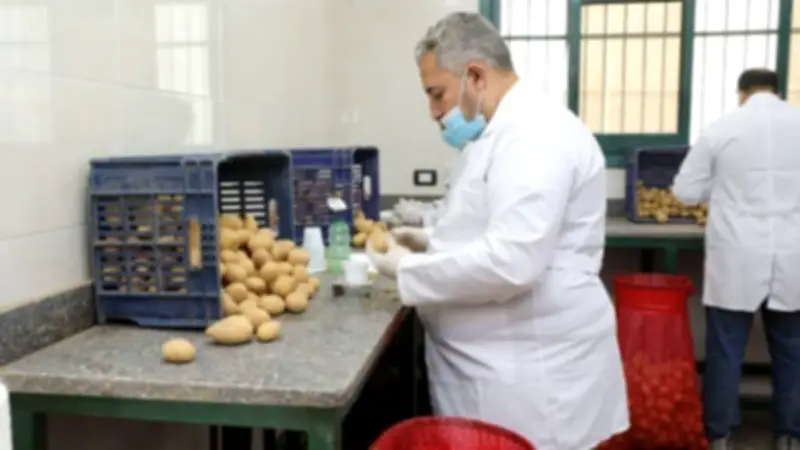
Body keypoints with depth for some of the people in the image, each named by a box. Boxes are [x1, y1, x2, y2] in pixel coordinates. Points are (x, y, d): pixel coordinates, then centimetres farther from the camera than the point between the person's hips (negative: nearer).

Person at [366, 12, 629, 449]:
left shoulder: (534, 133, -19)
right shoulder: (507, 132, 14)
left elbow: (510, 262, -29)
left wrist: (408, 269, -17)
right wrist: (434, 242, 8)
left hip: (533, 372, -10)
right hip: (500, 363, 10)